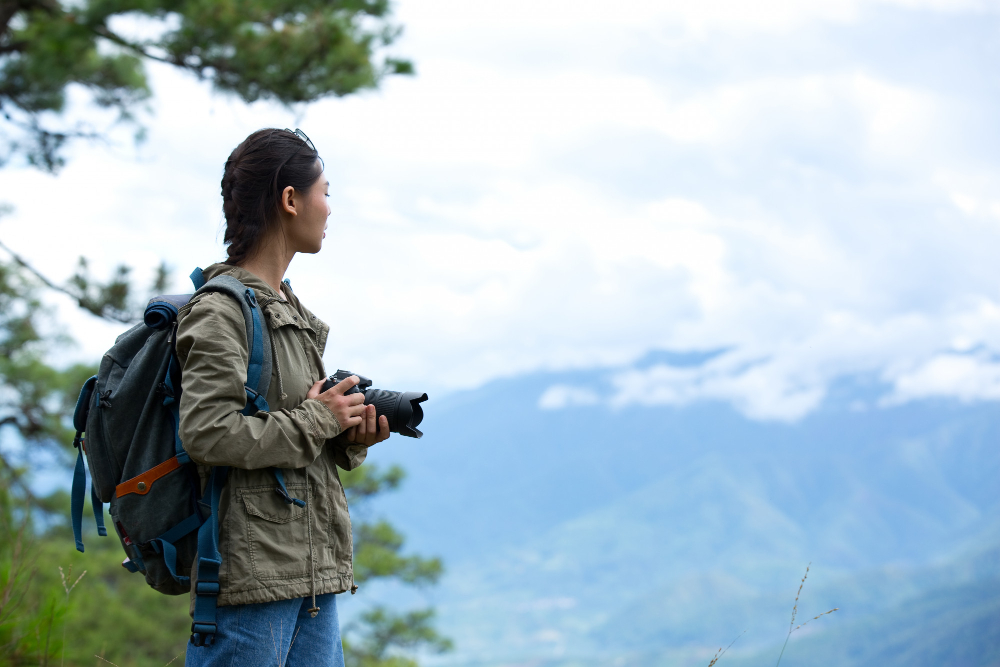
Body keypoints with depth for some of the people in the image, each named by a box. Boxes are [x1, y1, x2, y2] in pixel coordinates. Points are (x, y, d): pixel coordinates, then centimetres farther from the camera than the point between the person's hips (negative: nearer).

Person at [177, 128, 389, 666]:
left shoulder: (292, 311, 19)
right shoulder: (220, 310, -10)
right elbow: (206, 434, -22)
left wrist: (352, 437, 3)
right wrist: (316, 419, -13)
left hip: (313, 570, 9)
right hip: (251, 570, -9)